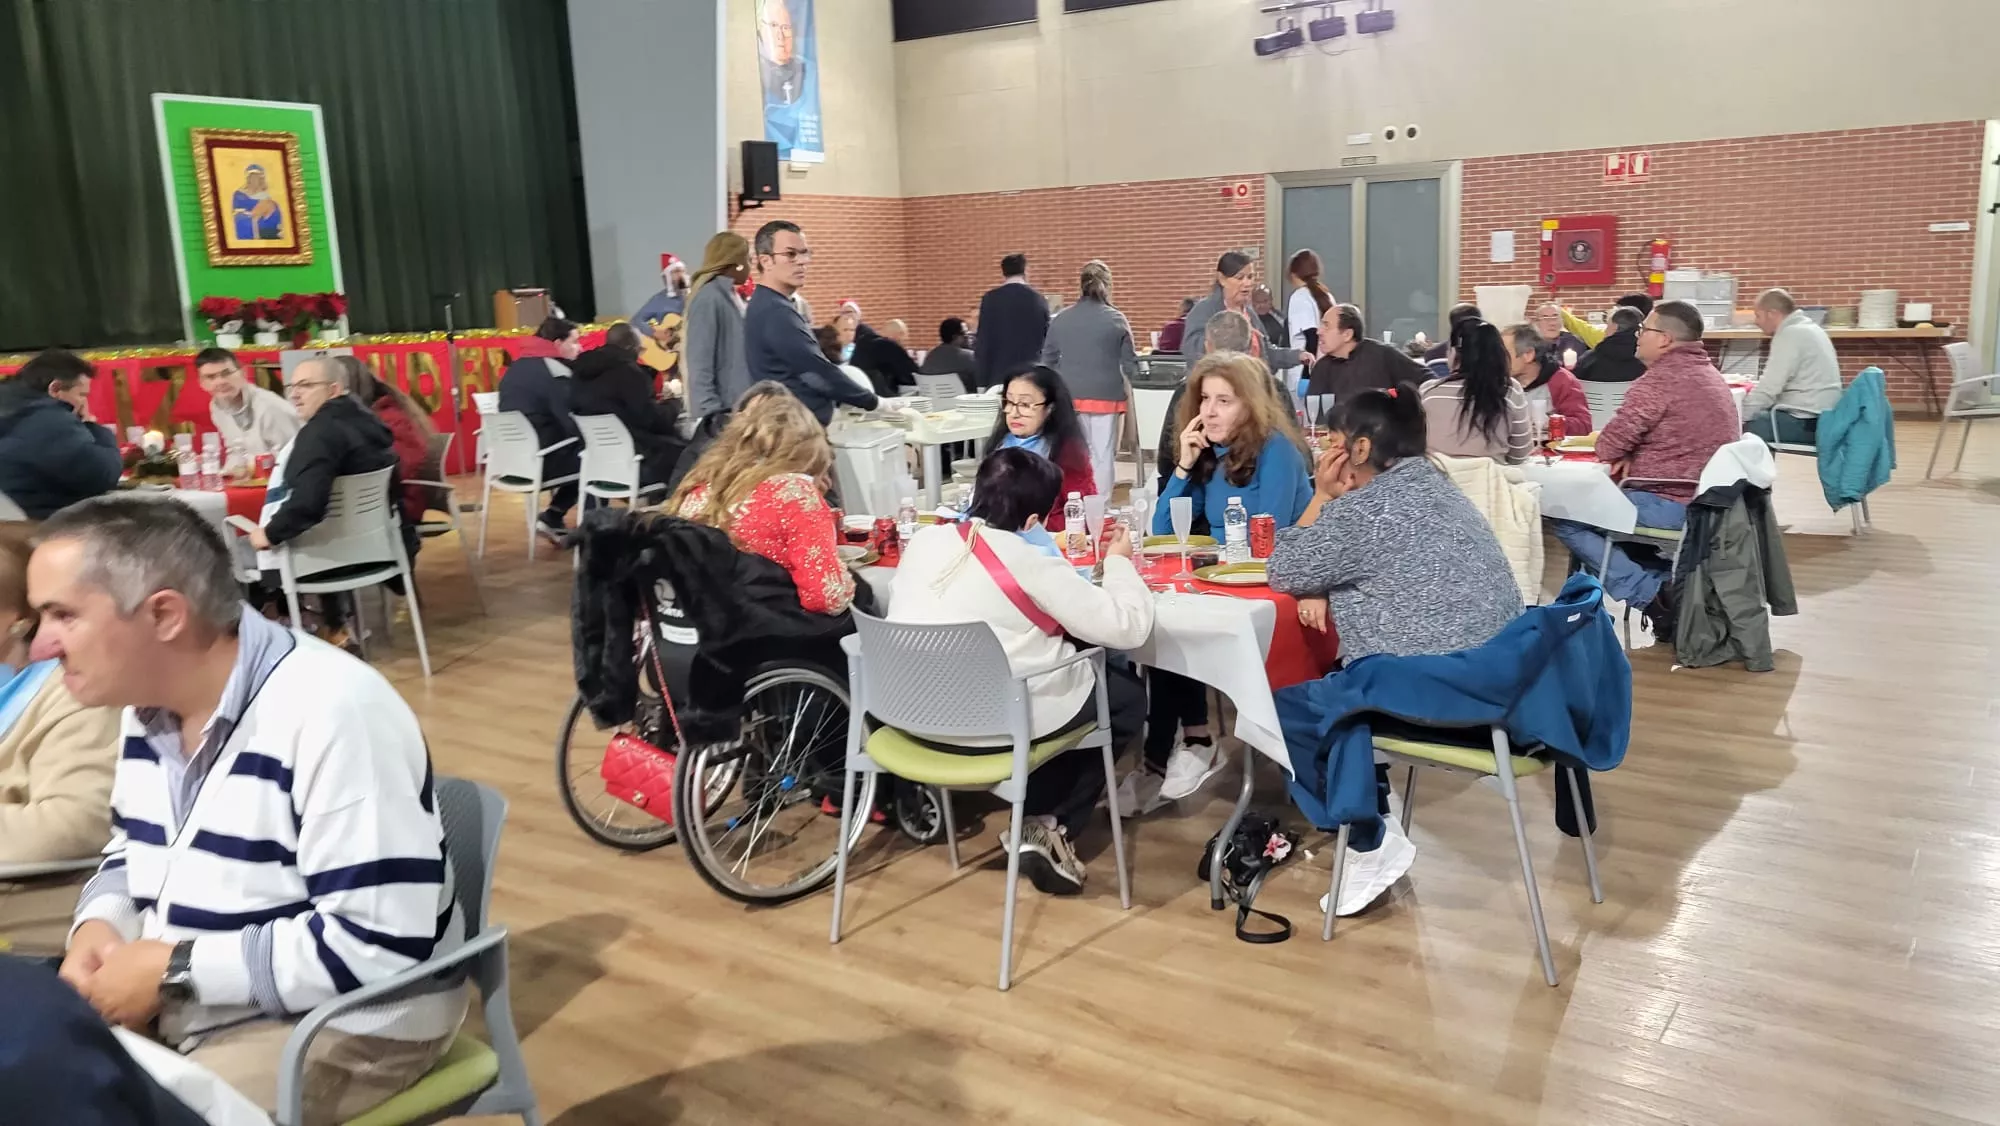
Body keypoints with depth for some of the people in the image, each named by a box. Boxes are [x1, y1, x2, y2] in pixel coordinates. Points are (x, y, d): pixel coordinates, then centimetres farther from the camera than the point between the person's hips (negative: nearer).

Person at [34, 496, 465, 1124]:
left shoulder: (332, 714, -27)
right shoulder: (151, 702, 3)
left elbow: (379, 944, -30)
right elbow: (134, 847, 19)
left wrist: (175, 969, -22)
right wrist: (99, 927, -4)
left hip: (341, 1023, -8)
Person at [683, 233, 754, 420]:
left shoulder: (730, 296, 11)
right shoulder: (709, 298, -14)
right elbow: (700, 364, -17)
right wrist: (711, 414, -21)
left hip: (740, 405, 9)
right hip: (724, 409, -9)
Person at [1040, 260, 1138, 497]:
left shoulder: (1060, 319, 2)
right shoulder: (1116, 320, -5)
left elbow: (1047, 361, 8)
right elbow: (1130, 366, -2)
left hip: (1070, 397, 3)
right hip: (1107, 397, -2)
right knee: (1103, 456, 4)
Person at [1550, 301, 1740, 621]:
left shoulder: (1663, 377, -16)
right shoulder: (1708, 373, 16)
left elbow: (1610, 444, -19)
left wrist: (1615, 448, 5)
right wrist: (1633, 455, 3)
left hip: (1671, 503, -10)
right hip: (1706, 500, 10)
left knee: (1567, 519, -6)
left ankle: (1649, 593, -11)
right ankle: (1669, 581, 15)